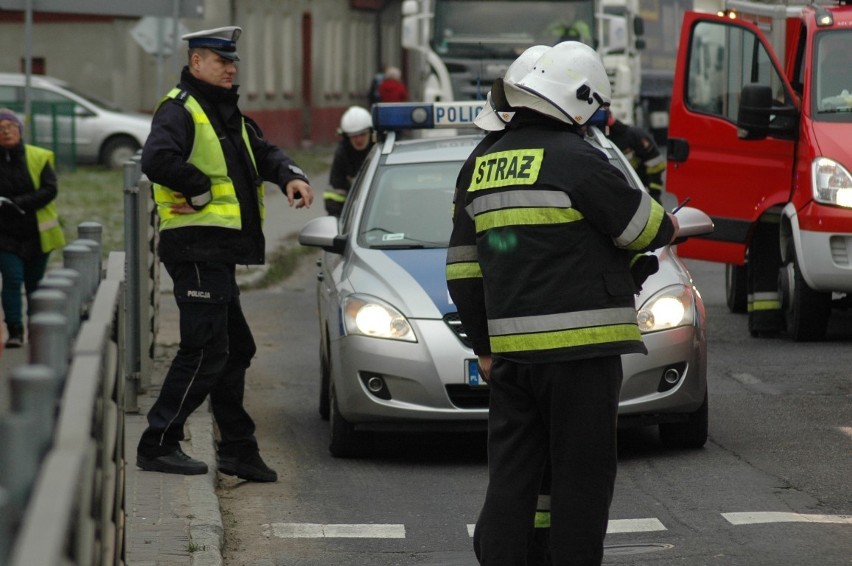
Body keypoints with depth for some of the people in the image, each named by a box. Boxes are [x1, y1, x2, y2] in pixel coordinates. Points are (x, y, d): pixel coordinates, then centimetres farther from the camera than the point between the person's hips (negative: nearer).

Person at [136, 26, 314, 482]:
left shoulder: (227, 115, 19)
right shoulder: (180, 110, -11)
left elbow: (263, 153, 26)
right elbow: (157, 159, -28)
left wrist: (291, 177, 5)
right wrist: (202, 191, -17)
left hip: (218, 254, 10)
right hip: (196, 249, -10)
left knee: (235, 350, 14)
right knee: (205, 350, -11)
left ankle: (238, 450, 21)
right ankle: (158, 445, -6)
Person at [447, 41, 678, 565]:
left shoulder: (485, 166, 13)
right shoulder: (576, 160, -12)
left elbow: (463, 271, 17)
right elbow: (646, 229, -4)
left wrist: (485, 346, 24)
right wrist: (670, 225, 19)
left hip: (512, 352, 7)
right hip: (580, 346, -7)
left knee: (511, 477, 9)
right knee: (581, 479, 1)